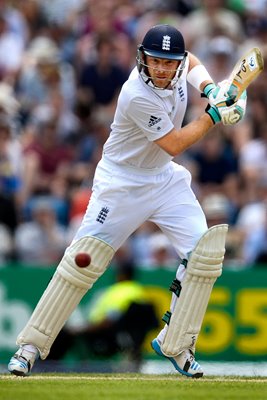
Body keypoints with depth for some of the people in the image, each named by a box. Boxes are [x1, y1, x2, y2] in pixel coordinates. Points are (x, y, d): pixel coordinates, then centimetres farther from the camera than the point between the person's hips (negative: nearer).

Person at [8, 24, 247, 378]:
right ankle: (32, 345, -1)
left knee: (203, 252, -7)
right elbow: (174, 144, -22)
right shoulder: (138, 96, -30)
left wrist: (209, 85, -1)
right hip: (123, 183, -7)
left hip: (165, 178, 7)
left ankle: (175, 344, 6)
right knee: (84, 260, -11)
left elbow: (192, 63, 19)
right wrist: (215, 115, -17)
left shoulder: (177, 68, -9)